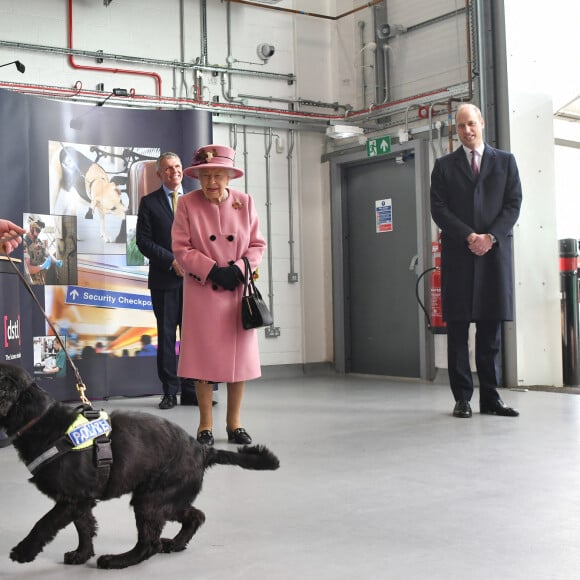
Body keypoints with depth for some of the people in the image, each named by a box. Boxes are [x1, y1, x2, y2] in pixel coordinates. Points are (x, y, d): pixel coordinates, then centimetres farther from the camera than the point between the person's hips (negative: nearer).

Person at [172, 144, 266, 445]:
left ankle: (234, 423, 18)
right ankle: (206, 425, 13)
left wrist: (238, 269, -12)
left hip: (238, 289, 2)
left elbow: (257, 245, 5)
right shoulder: (187, 204, -3)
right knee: (203, 356, 1)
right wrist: (213, 270, -16)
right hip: (201, 291, -2)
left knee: (239, 355, 4)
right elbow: (181, 249, -6)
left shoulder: (244, 202, 2)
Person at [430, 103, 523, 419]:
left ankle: (490, 397, 7)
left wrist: (490, 236, -10)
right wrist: (469, 236, -11)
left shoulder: (505, 161, 13)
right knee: (458, 329, -1)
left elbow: (513, 204, 5)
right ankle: (462, 398, 4)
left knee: (491, 328, 2)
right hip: (457, 254, 0)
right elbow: (439, 209, 2)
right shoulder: (444, 165, 11)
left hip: (494, 252, 1)